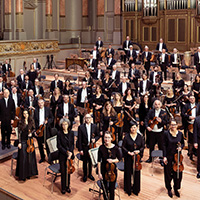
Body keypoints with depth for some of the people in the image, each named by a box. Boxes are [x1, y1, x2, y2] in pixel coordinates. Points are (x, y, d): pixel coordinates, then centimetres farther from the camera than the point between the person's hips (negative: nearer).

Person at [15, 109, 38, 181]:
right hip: (23, 141, -3)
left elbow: (34, 129, 13)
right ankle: (22, 175, 8)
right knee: (23, 157, -1)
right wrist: (19, 142, -10)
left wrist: (31, 133, -8)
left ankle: (29, 173, 21)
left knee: (30, 156, 8)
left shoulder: (31, 121, 2)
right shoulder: (21, 122, -6)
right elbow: (19, 133, -6)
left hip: (30, 140, 3)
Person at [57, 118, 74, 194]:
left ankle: (68, 186, 22)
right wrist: (66, 152, -14)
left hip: (70, 154, 2)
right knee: (63, 172, 2)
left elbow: (72, 144, 5)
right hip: (62, 155, -2)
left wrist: (70, 152, -10)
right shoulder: (59, 133, -7)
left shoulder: (71, 133, 2)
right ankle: (63, 188, 15)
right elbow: (59, 146, -7)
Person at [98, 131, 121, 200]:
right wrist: (99, 173, -8)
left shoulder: (115, 148, -13)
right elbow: (99, 161, -7)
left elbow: (119, 158, 3)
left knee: (112, 189, 8)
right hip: (104, 170, 0)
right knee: (105, 188, 13)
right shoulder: (101, 148, -12)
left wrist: (113, 160, -17)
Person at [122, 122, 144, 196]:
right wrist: (128, 152, -16)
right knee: (128, 173, 7)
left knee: (137, 173, 7)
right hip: (128, 157, -1)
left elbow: (143, 146, 4)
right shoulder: (127, 137, -6)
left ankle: (136, 189, 24)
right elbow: (123, 147, -2)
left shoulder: (140, 137, -1)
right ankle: (128, 189, 23)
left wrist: (139, 151, -14)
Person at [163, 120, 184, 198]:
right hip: (169, 157, -2)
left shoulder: (180, 134, -1)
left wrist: (180, 147, -10)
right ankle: (169, 189, 28)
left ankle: (176, 189, 28)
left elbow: (182, 143, 13)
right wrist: (164, 156, -11)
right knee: (169, 174, 9)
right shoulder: (166, 133, -9)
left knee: (178, 174, 7)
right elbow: (164, 145, -7)